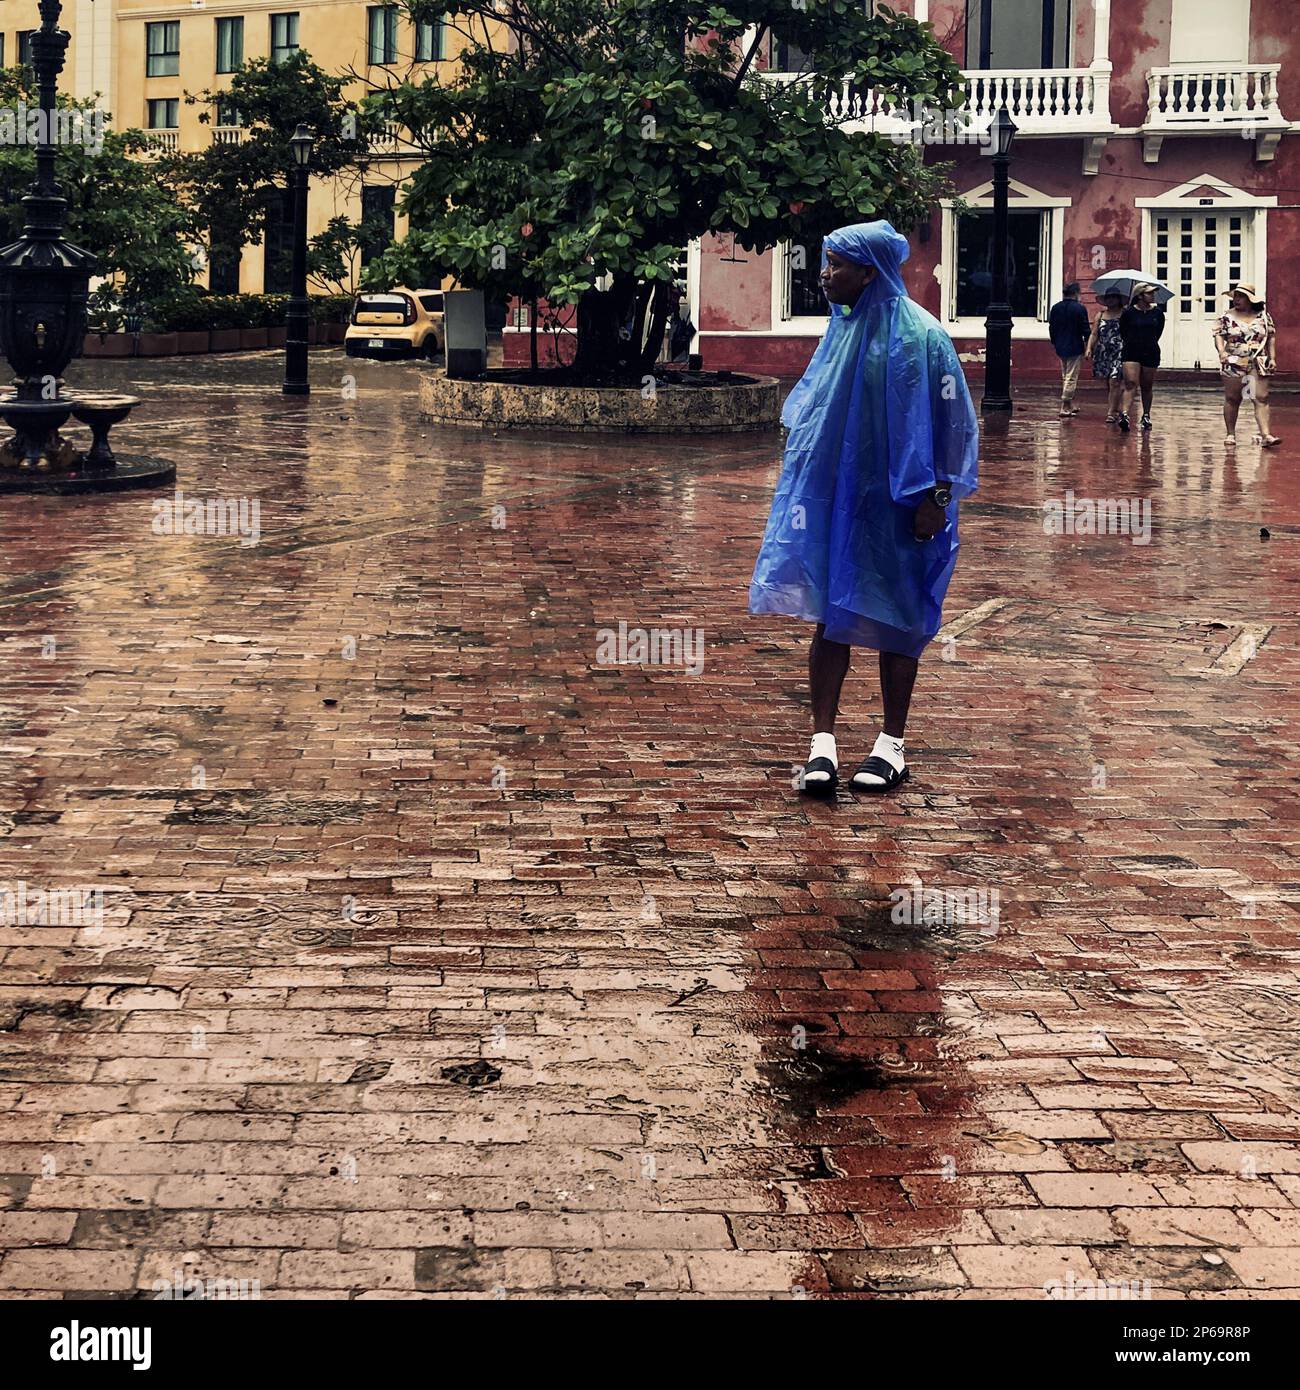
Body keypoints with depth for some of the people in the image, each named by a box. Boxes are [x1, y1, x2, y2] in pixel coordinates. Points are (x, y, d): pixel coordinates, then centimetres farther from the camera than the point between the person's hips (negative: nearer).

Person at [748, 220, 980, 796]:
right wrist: (806, 478, 16)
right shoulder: (843, 326, 8)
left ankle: (891, 745, 15)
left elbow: (951, 420, -12)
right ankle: (823, 742, 5)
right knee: (830, 616, 2)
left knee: (893, 620, 5)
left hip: (893, 505, -6)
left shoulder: (917, 335, -13)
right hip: (833, 495, 6)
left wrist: (936, 497, -14)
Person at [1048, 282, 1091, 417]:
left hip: (1060, 347, 6)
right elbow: (1085, 329, -11)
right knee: (1071, 378, -2)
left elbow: (1051, 327, 11)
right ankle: (1065, 408, -4)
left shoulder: (1055, 307, 5)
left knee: (1065, 377, 17)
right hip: (1075, 348, -6)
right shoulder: (1079, 309, -13)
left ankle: (1070, 406, 23)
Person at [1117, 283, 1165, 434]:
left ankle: (1146, 416, 25)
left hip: (1150, 353, 3)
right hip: (1131, 353, -3)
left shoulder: (1158, 313, 3)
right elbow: (1122, 333, 8)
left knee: (1147, 387, 11)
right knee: (1131, 385, -15)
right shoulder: (1128, 313, -5)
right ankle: (1124, 415, -26)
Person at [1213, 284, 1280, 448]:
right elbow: (1218, 335, -3)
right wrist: (1221, 351, -21)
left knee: (1261, 398, -7)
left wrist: (1272, 358, 4)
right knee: (1232, 399, 4)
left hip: (1258, 365, 1)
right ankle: (1231, 433, 14)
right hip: (1234, 363, -1)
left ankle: (1265, 435, -12)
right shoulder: (1227, 316, 2)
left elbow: (1271, 337, 11)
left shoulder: (1264, 316, 7)